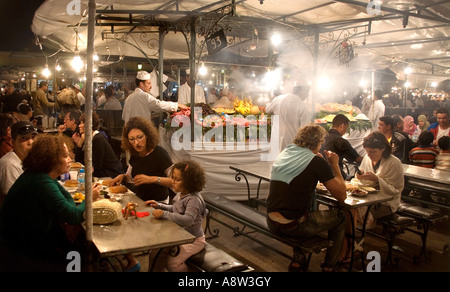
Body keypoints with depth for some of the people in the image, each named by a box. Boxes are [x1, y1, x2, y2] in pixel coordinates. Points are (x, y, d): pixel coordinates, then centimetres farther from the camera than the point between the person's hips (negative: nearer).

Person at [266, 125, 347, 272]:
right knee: (340, 217, 16)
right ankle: (329, 266, 27)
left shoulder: (282, 155, 8)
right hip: (294, 226, -6)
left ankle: (298, 259, 34)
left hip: (272, 223, 7)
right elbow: (342, 196, -7)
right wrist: (335, 164, 5)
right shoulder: (317, 162, -10)